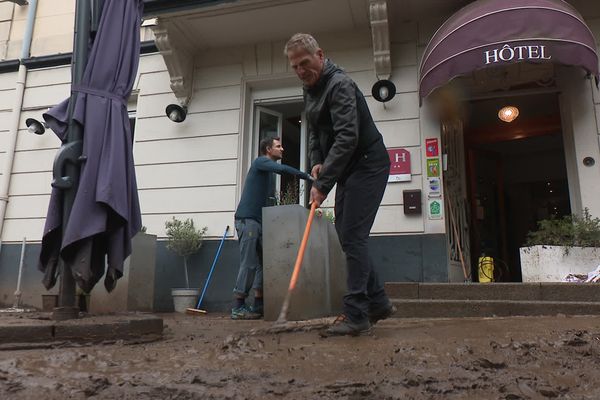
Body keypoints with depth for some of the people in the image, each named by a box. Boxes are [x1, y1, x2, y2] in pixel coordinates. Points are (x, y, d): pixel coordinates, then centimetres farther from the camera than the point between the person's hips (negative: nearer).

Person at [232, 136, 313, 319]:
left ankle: (258, 305, 10)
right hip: (247, 219, -9)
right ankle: (238, 308, -4)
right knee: (249, 264, -9)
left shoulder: (268, 169, 23)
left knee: (262, 262, 6)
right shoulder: (260, 162, -3)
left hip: (259, 220, 9)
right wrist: (308, 177, -19)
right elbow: (283, 169, -21)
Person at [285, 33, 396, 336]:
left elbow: (347, 138, -30)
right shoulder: (310, 89, 11)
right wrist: (316, 162, 1)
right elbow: (314, 131, 19)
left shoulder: (339, 85, -20)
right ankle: (378, 302, 19)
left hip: (368, 164, -10)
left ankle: (356, 315, -8)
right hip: (347, 169, 10)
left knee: (353, 237, -14)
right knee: (346, 234, 9)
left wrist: (323, 183, -33)